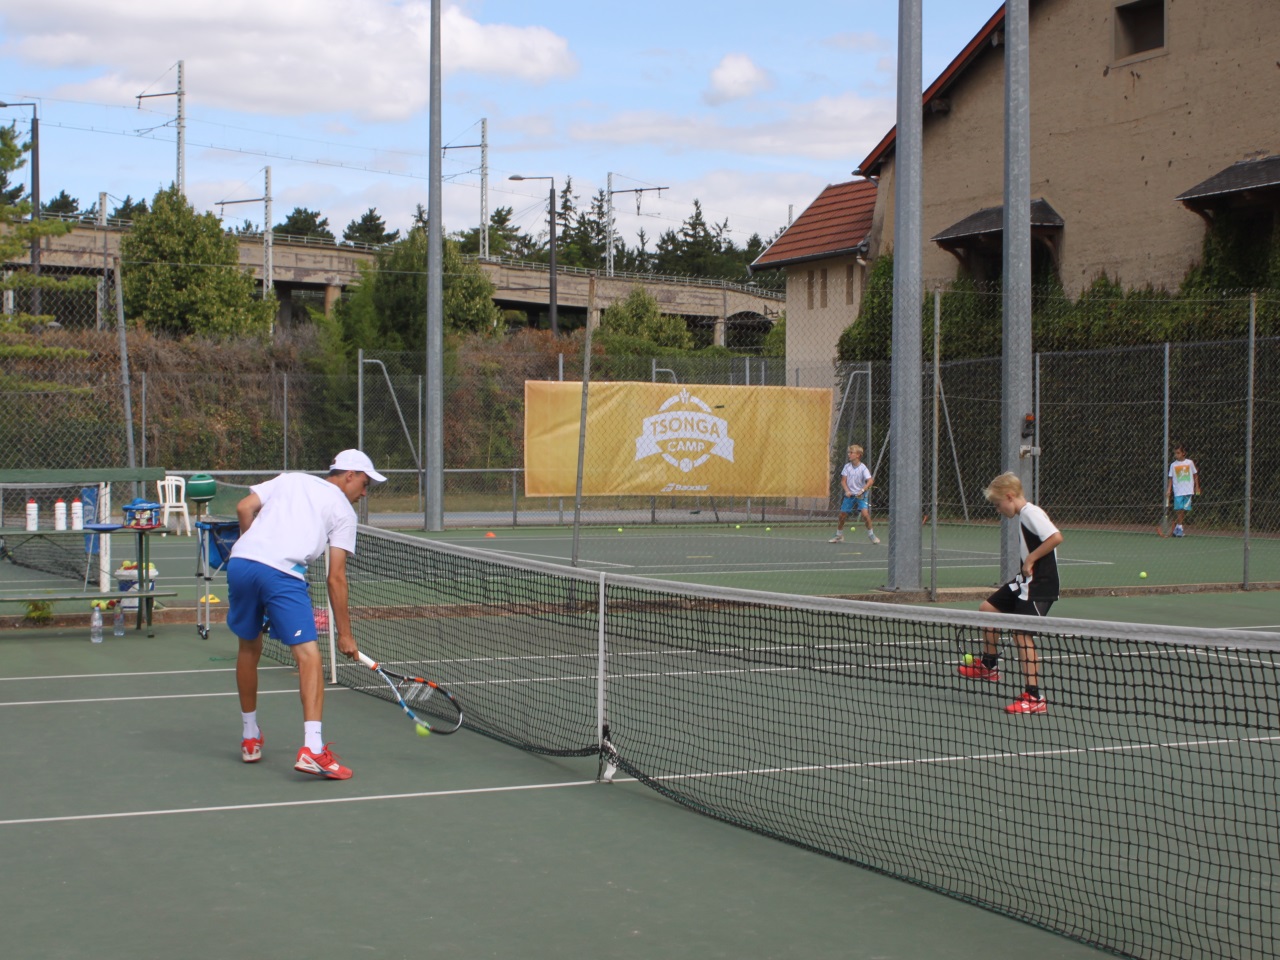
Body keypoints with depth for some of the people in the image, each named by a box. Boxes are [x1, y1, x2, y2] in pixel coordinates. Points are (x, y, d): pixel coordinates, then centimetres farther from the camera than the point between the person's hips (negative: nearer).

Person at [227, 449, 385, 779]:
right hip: (282, 573, -5)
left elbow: (244, 508, 13)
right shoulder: (343, 511, 15)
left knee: (250, 647, 23)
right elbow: (336, 578, 9)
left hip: (240, 562, 5)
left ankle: (250, 739, 34)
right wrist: (345, 634, 12)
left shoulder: (289, 479, 28)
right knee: (309, 655, -6)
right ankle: (312, 749, -20)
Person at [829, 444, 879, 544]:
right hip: (849, 495, 4)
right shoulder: (847, 466, 0)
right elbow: (843, 481, -1)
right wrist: (847, 491, -17)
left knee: (865, 513, -20)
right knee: (842, 515, 6)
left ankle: (871, 534, -4)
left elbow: (870, 481, -20)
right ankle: (839, 536, 25)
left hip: (860, 495, -4)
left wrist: (862, 490, -32)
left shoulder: (863, 468, -11)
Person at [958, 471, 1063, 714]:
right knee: (988, 608, 19)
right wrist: (1026, 565, 8)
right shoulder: (1023, 516, 14)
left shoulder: (1031, 513, -16)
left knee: (1022, 634, -14)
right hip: (1025, 582, 11)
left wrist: (1030, 559, -22)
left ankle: (1034, 698, -11)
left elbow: (1056, 537, -29)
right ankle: (989, 665, 34)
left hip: (1039, 584, -11)